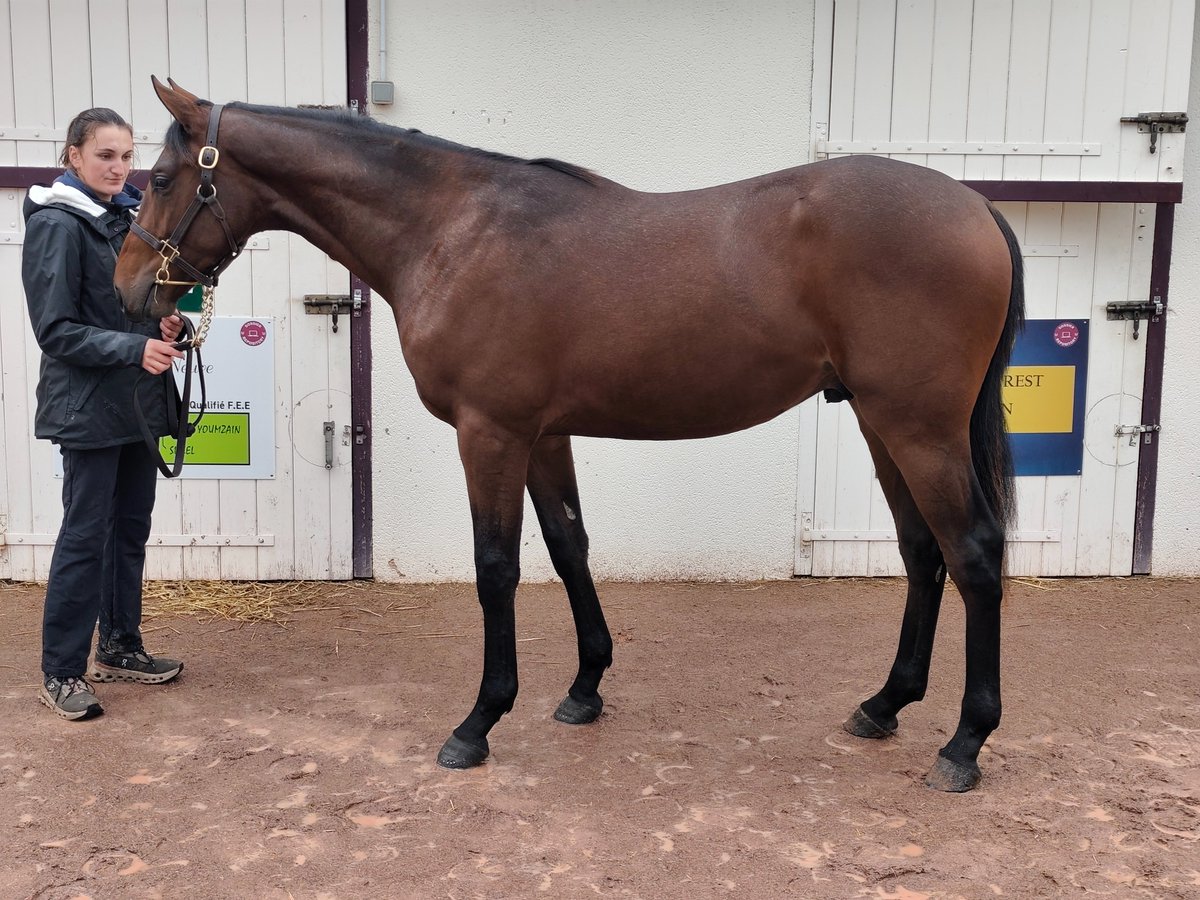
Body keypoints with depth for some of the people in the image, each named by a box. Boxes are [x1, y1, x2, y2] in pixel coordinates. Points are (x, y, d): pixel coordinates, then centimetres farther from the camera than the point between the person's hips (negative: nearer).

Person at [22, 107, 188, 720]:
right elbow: (56, 331, -15)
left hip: (139, 400, 8)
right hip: (89, 406, -7)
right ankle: (60, 673, 8)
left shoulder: (126, 217, 11)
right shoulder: (56, 225, -11)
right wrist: (135, 347, -26)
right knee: (85, 536, -3)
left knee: (131, 528, 14)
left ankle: (119, 648, 27)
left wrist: (166, 324, -1)